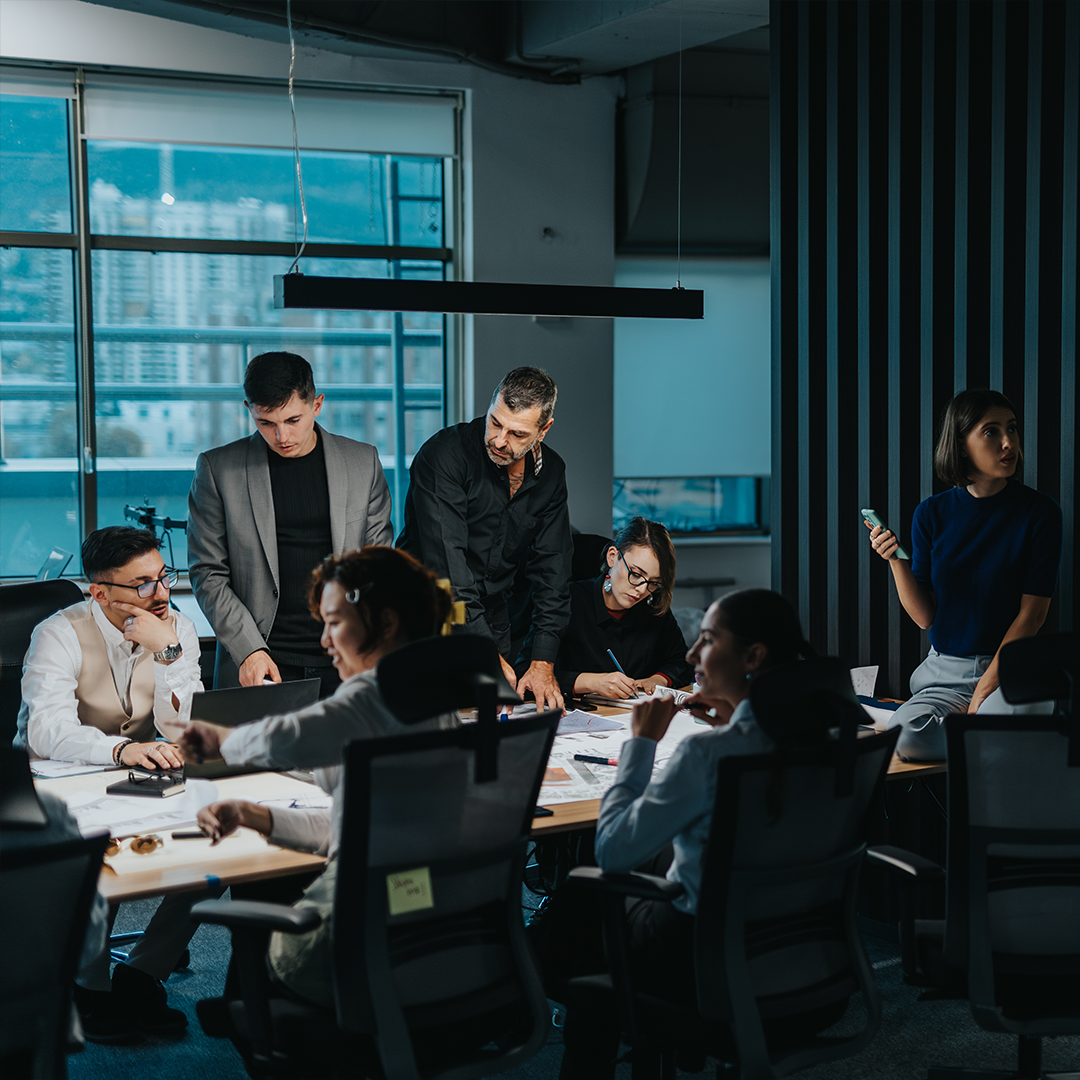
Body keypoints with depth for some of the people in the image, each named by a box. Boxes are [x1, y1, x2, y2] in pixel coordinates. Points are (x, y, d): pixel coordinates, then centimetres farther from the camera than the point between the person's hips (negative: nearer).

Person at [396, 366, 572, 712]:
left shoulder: (550, 473, 0)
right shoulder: (444, 454, -19)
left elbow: (551, 570, 1)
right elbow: (446, 564, -25)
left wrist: (543, 663, -10)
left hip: (491, 621, 5)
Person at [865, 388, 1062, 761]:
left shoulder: (1040, 511, -4)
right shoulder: (932, 514, 3)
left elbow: (1032, 613, -7)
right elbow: (925, 617, 3)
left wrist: (983, 692, -13)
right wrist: (895, 560, -14)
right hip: (946, 672, 2)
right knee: (905, 736, -28)